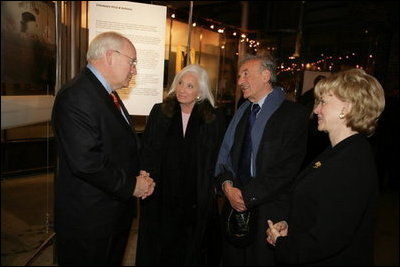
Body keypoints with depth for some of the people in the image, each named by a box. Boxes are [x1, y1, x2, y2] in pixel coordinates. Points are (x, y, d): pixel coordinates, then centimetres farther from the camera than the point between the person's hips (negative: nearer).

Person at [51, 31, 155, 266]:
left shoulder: (109, 94, 10)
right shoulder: (76, 97, -21)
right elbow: (85, 161, -29)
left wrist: (140, 175, 0)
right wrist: (131, 185, -17)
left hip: (117, 213, 9)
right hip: (89, 220, -9)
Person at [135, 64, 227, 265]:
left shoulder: (215, 118, -3)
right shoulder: (159, 112, 2)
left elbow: (220, 156, 0)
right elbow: (146, 152, 3)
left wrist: (213, 185, -7)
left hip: (197, 201, -1)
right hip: (161, 198, 1)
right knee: (158, 251, 15)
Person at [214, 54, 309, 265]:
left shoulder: (293, 113, -9)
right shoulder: (241, 112, 12)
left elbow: (288, 167, -16)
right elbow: (225, 154, 10)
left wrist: (248, 195, -16)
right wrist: (226, 185, -8)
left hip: (269, 211, -5)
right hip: (235, 207, 6)